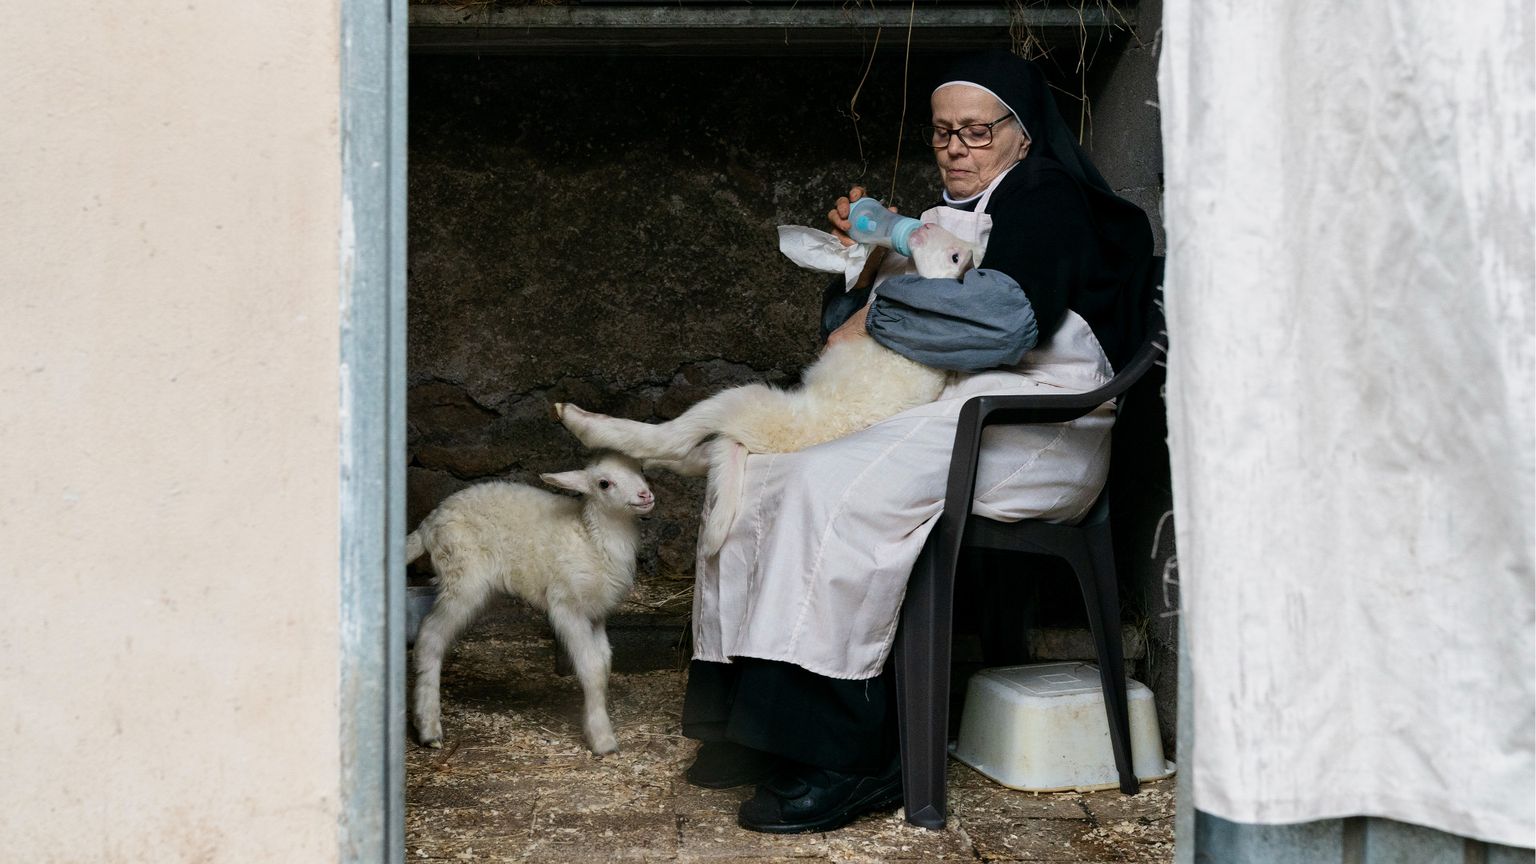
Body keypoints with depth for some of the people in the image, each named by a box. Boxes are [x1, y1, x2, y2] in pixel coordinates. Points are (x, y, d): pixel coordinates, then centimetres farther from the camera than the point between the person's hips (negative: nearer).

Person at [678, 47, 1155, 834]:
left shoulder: (1046, 200, 0)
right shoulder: (945, 217, 26)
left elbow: (1007, 317, -20)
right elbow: (848, 325, 25)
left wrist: (878, 312, -10)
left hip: (1030, 432, -9)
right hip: (939, 410, 9)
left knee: (836, 487, -31)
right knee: (762, 467, -9)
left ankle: (840, 760, -29)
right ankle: (751, 720, -11)